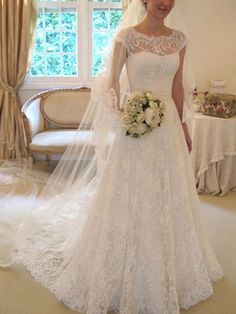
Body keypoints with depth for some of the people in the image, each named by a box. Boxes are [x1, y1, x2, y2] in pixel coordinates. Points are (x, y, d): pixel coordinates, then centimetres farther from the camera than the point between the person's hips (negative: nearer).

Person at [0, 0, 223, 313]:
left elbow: (177, 86, 12)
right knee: (130, 196, 4)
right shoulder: (127, 36, -5)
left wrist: (181, 124, 13)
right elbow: (112, 81, -3)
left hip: (168, 125, 5)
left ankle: (168, 270, 35)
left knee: (168, 197, 14)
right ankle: (128, 272, 25)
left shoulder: (179, 39, 8)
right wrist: (122, 115, -16)